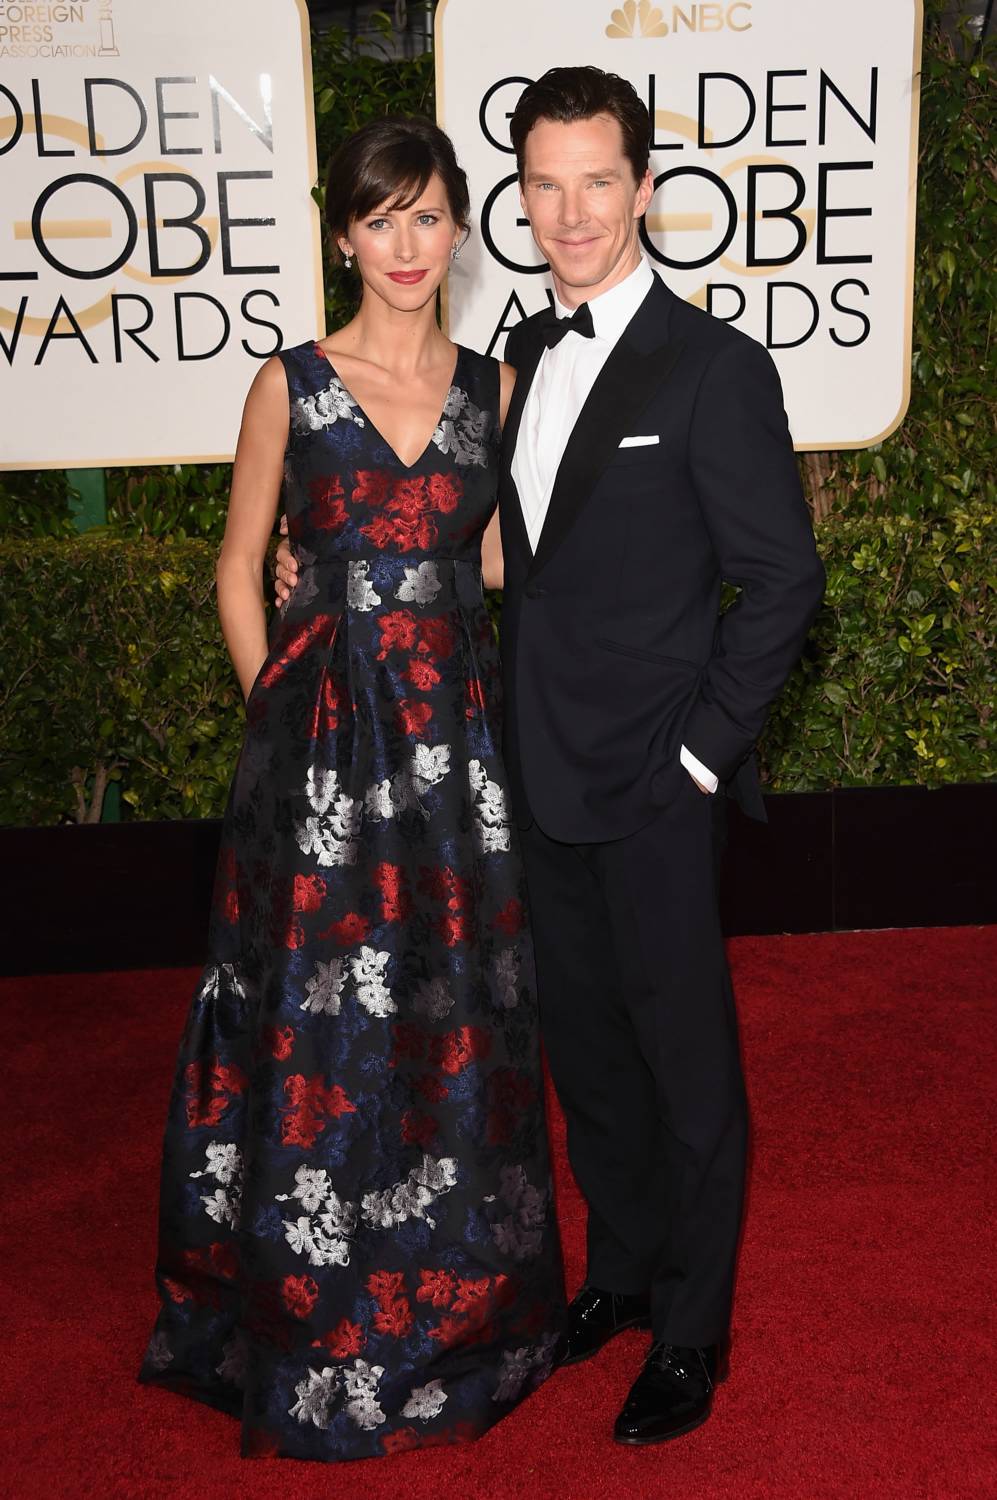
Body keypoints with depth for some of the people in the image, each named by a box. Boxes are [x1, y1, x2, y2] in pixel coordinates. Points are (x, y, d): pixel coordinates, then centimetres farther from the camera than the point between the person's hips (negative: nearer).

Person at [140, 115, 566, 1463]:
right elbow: (239, 568, 5)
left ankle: (454, 1315, 31)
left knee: (457, 1017, 10)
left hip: (457, 738, 2)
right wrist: (281, 714, 0)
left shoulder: (495, 388, 7)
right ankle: (318, 1321, 25)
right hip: (321, 741, -2)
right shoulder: (291, 386, 1)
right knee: (322, 1021, 5)